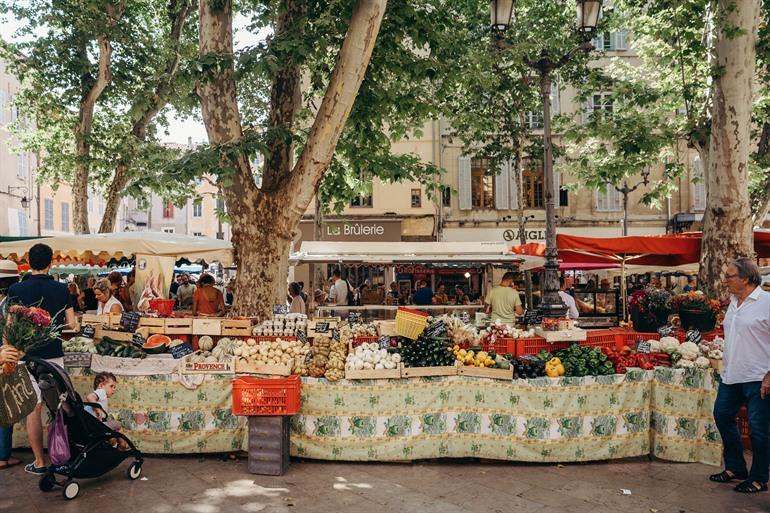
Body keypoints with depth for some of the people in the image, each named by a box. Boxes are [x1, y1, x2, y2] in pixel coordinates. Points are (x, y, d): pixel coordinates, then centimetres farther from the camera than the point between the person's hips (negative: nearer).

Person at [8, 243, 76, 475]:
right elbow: (71, 324, -3)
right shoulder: (61, 289, -3)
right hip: (54, 355, 1)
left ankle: (39, 462, 11)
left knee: (34, 410, 5)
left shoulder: (15, 290, -7)